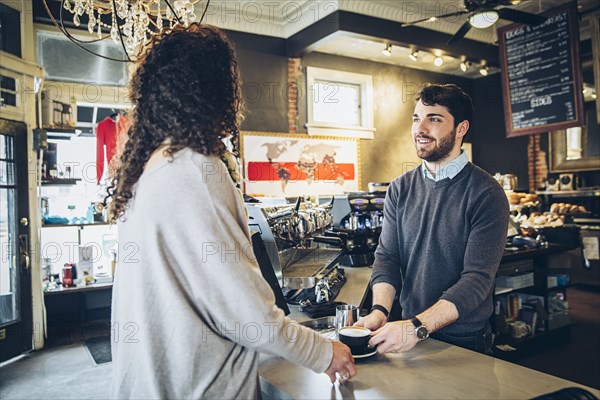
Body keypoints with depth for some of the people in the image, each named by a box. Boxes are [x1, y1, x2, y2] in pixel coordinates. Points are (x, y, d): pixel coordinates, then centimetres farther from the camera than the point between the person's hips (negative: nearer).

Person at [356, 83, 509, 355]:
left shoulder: (486, 194, -15)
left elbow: (477, 279, -21)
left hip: (464, 342, -4)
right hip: (409, 334, 4)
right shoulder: (400, 189, -1)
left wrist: (417, 327, -32)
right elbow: (387, 256, -4)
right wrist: (380, 310, -22)